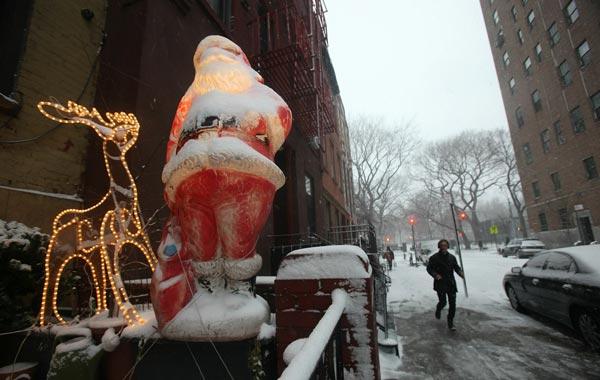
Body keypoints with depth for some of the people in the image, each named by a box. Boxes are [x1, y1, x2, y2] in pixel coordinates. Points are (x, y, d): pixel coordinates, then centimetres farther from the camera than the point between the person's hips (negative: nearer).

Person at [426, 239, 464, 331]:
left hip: (451, 284, 3)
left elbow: (456, 267, 9)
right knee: (443, 302, -7)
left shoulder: (452, 257, 6)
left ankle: (450, 322, 20)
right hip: (440, 284, -3)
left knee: (452, 304, 3)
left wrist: (461, 272, -12)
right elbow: (429, 268, 0)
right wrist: (435, 274, -17)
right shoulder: (434, 258, -5)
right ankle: (438, 310, 30)